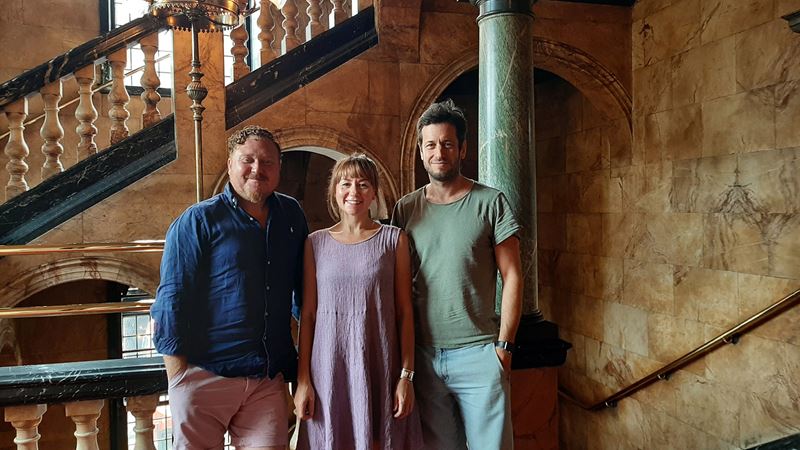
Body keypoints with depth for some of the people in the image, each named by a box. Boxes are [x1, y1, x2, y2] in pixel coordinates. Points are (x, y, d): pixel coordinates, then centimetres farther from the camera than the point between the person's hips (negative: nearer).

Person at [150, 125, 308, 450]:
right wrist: (179, 377, -10)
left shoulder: (292, 216, 10)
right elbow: (171, 299, -7)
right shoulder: (199, 221, -4)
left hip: (270, 379, 4)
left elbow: (305, 289, 17)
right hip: (206, 377, -3)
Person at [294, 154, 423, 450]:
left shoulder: (393, 239, 2)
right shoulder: (316, 243, 5)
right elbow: (307, 315, 5)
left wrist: (406, 375, -4)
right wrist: (302, 380, 1)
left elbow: (404, 312, 1)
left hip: (379, 367, -1)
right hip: (329, 367, 1)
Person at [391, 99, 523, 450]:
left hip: (478, 354, -2)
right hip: (423, 354, 3)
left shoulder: (491, 202, -2)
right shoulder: (405, 209, 6)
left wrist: (504, 344, -8)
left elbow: (512, 277, -2)